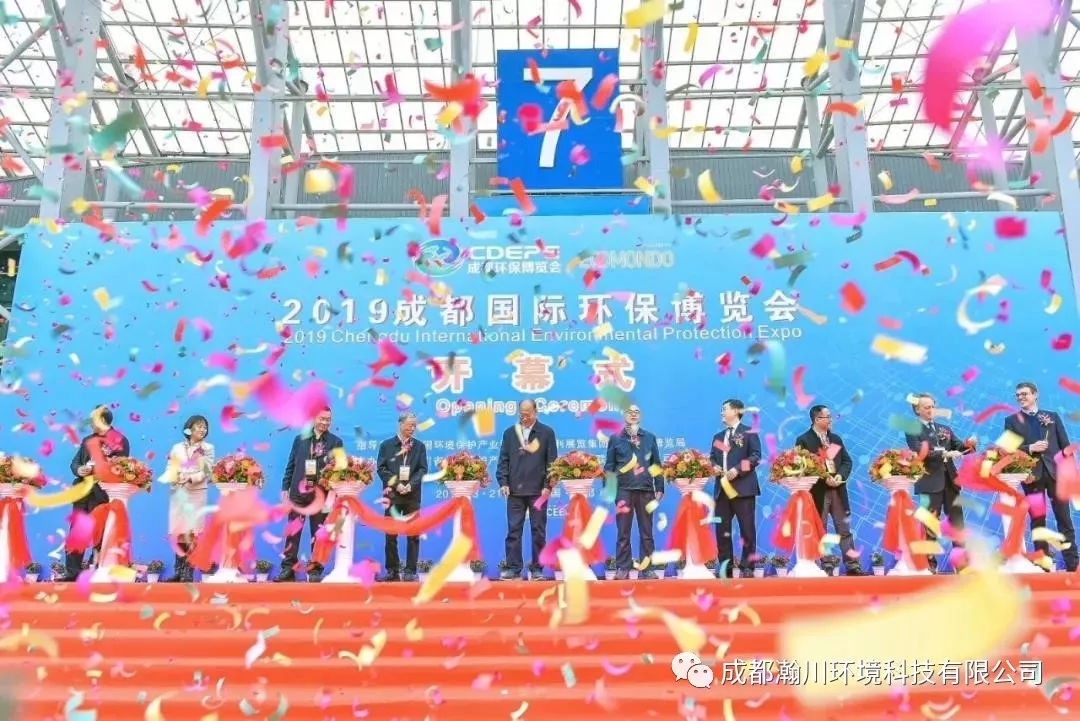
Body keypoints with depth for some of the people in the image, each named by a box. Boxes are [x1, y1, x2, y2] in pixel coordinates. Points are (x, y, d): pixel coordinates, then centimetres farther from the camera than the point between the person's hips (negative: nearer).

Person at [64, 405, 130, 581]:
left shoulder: (120, 441, -3)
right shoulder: (87, 440, 18)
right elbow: (74, 462, 17)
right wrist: (79, 470, -4)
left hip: (104, 494, -6)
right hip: (83, 491, 6)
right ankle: (72, 571, 7)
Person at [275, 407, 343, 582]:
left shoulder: (335, 442, 5)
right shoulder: (300, 439, 10)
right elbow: (291, 465, 10)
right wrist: (285, 488, 5)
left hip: (321, 493, -1)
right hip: (298, 491, 1)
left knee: (318, 534, 3)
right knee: (293, 532, 2)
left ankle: (315, 570, 9)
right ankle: (288, 568, 7)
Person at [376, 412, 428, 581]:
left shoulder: (420, 446, 9)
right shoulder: (386, 445, 6)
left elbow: (423, 469, 1)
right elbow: (381, 468, -1)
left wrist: (411, 485, -15)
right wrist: (396, 484, -13)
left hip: (413, 495, 1)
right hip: (392, 494, -1)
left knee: (413, 534, -1)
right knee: (391, 534, 2)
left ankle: (410, 571, 3)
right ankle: (392, 570, 9)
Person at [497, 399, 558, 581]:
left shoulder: (547, 433, 3)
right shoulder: (510, 433, 10)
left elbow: (552, 461, 1)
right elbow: (503, 460, 9)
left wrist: (548, 485, -6)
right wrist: (503, 482, -1)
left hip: (538, 490, -2)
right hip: (515, 490, 2)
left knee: (538, 531, 3)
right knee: (513, 530, 2)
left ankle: (537, 569, 11)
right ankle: (513, 568, 7)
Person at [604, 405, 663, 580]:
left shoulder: (649, 438, 13)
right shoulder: (616, 438, 8)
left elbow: (656, 464, 11)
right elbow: (609, 466, 7)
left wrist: (659, 488, 5)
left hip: (646, 490, 1)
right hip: (624, 490, -1)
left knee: (646, 532, 4)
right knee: (623, 533, 0)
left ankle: (647, 569, 8)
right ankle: (622, 569, 5)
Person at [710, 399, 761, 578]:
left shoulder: (749, 432, 1)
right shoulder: (718, 436, 22)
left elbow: (756, 456, -8)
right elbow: (712, 457, 21)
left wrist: (737, 469, -18)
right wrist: (714, 467, -2)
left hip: (743, 486, -6)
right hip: (722, 487, 6)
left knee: (747, 528, -2)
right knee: (722, 528, 4)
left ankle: (748, 566, 4)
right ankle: (725, 567, 10)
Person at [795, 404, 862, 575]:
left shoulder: (836, 439, 15)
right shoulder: (804, 440, -5)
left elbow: (847, 460, 13)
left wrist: (840, 476, -7)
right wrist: (824, 479, -17)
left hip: (838, 490, 5)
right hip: (818, 492, -5)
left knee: (845, 529, 6)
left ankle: (853, 566, 9)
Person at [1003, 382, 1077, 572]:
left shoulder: (1052, 416, 12)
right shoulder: (1011, 420, 8)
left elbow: (1065, 445, 8)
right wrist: (1030, 448, -15)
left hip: (1055, 471, 1)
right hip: (1032, 474, -1)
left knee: (1064, 519, 1)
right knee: (1037, 520, 3)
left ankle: (1073, 563, 5)